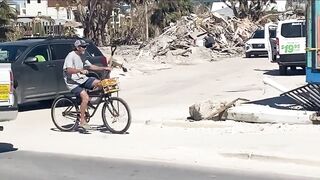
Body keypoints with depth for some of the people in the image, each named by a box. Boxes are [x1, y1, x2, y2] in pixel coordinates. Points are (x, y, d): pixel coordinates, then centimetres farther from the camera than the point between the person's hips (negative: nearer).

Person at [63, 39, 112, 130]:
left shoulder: (82, 56, 13)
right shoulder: (71, 56, -14)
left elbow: (90, 66, 18)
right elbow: (69, 70, -26)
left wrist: (104, 68, 8)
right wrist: (80, 70, -40)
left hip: (82, 79, 8)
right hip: (73, 82, -8)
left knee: (99, 83, -11)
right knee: (85, 97, -26)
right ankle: (82, 121, -17)